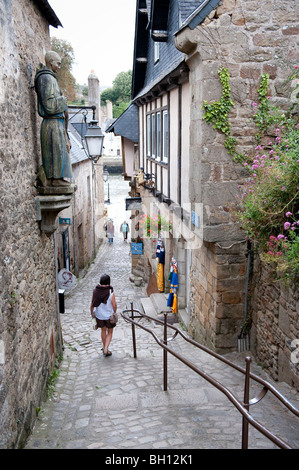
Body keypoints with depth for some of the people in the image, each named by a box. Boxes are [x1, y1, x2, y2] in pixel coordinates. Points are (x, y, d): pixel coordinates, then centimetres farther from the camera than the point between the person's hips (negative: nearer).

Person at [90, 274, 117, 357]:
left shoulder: (95, 291, -14)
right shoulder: (110, 293, -23)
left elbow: (92, 304, -6)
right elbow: (114, 305, -15)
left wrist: (92, 312, 12)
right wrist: (114, 312, 7)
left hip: (99, 315, 3)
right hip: (109, 315, -3)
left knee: (103, 330, 25)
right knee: (110, 332, 17)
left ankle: (104, 348, 38)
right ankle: (106, 349, 4)